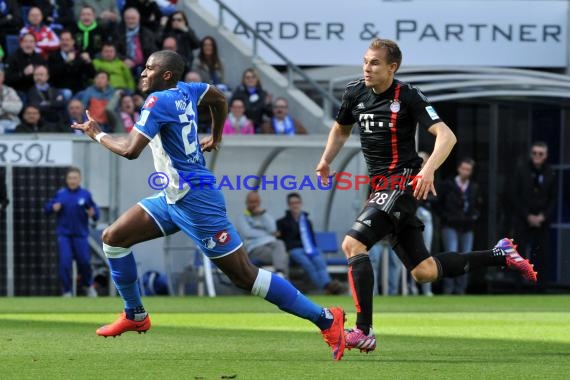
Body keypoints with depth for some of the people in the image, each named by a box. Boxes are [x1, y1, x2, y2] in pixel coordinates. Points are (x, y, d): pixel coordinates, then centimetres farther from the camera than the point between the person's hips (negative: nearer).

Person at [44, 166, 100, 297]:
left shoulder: (85, 194, 1)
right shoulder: (60, 194, 3)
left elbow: (95, 210, 0)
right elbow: (47, 208, 6)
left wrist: (93, 214, -22)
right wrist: (53, 208, -15)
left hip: (80, 234, 0)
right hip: (64, 235, 0)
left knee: (84, 262, 0)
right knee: (65, 262, -8)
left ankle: (89, 286, 28)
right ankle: (67, 291, 3)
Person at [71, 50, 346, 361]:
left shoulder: (158, 101, -18)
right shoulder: (185, 91, 7)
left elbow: (130, 150, -23)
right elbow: (219, 98, 26)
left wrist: (97, 134, -7)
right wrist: (215, 137, 39)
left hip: (195, 200, -10)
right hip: (173, 196, 10)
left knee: (244, 276, -8)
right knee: (113, 237, 10)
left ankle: (325, 319, -6)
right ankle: (135, 316, 21)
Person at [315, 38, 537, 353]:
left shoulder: (408, 97, -12)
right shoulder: (355, 93, 7)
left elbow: (446, 136, -20)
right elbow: (341, 128, 26)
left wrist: (428, 170, -35)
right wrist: (326, 159, 10)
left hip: (402, 182, -8)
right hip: (381, 186, 8)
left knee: (353, 244, -22)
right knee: (424, 272, 8)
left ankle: (364, 331, -21)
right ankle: (499, 255, 26)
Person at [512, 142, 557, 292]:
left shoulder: (550, 174, 4)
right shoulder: (521, 170, 0)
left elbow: (553, 199, 6)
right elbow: (516, 196, -1)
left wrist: (543, 216, -8)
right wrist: (528, 216, -8)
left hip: (542, 221, 1)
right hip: (523, 220, -1)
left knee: (543, 256, -2)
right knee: (520, 254, -6)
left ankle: (542, 289, 1)